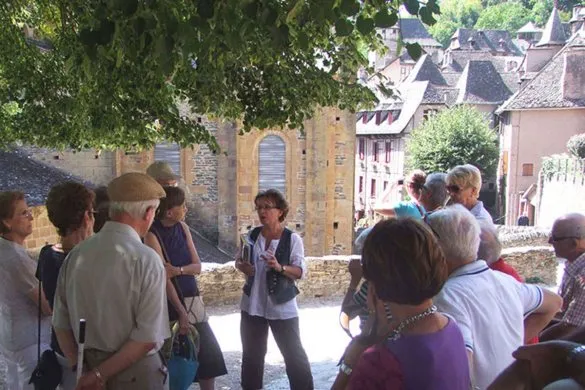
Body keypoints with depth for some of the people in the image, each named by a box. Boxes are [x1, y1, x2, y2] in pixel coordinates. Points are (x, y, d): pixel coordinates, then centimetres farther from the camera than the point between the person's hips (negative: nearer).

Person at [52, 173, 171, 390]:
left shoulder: (76, 255, -5)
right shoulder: (146, 260, -19)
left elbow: (60, 323, 0)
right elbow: (148, 337, -21)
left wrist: (81, 368, 0)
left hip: (88, 367, 5)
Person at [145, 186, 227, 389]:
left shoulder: (182, 227, 4)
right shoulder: (153, 235, -15)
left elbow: (197, 266, 3)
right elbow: (163, 277, -20)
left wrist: (178, 270, -18)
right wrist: (181, 311, -24)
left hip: (193, 298, 6)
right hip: (171, 302, -6)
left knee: (208, 350, 7)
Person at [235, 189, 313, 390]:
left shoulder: (292, 238, -10)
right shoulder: (252, 235, 2)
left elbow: (301, 271, -13)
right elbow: (239, 259, 12)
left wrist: (280, 267, -30)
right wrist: (241, 266, -11)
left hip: (282, 307, -4)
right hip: (252, 305, 4)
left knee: (294, 353, 3)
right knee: (251, 354, 17)